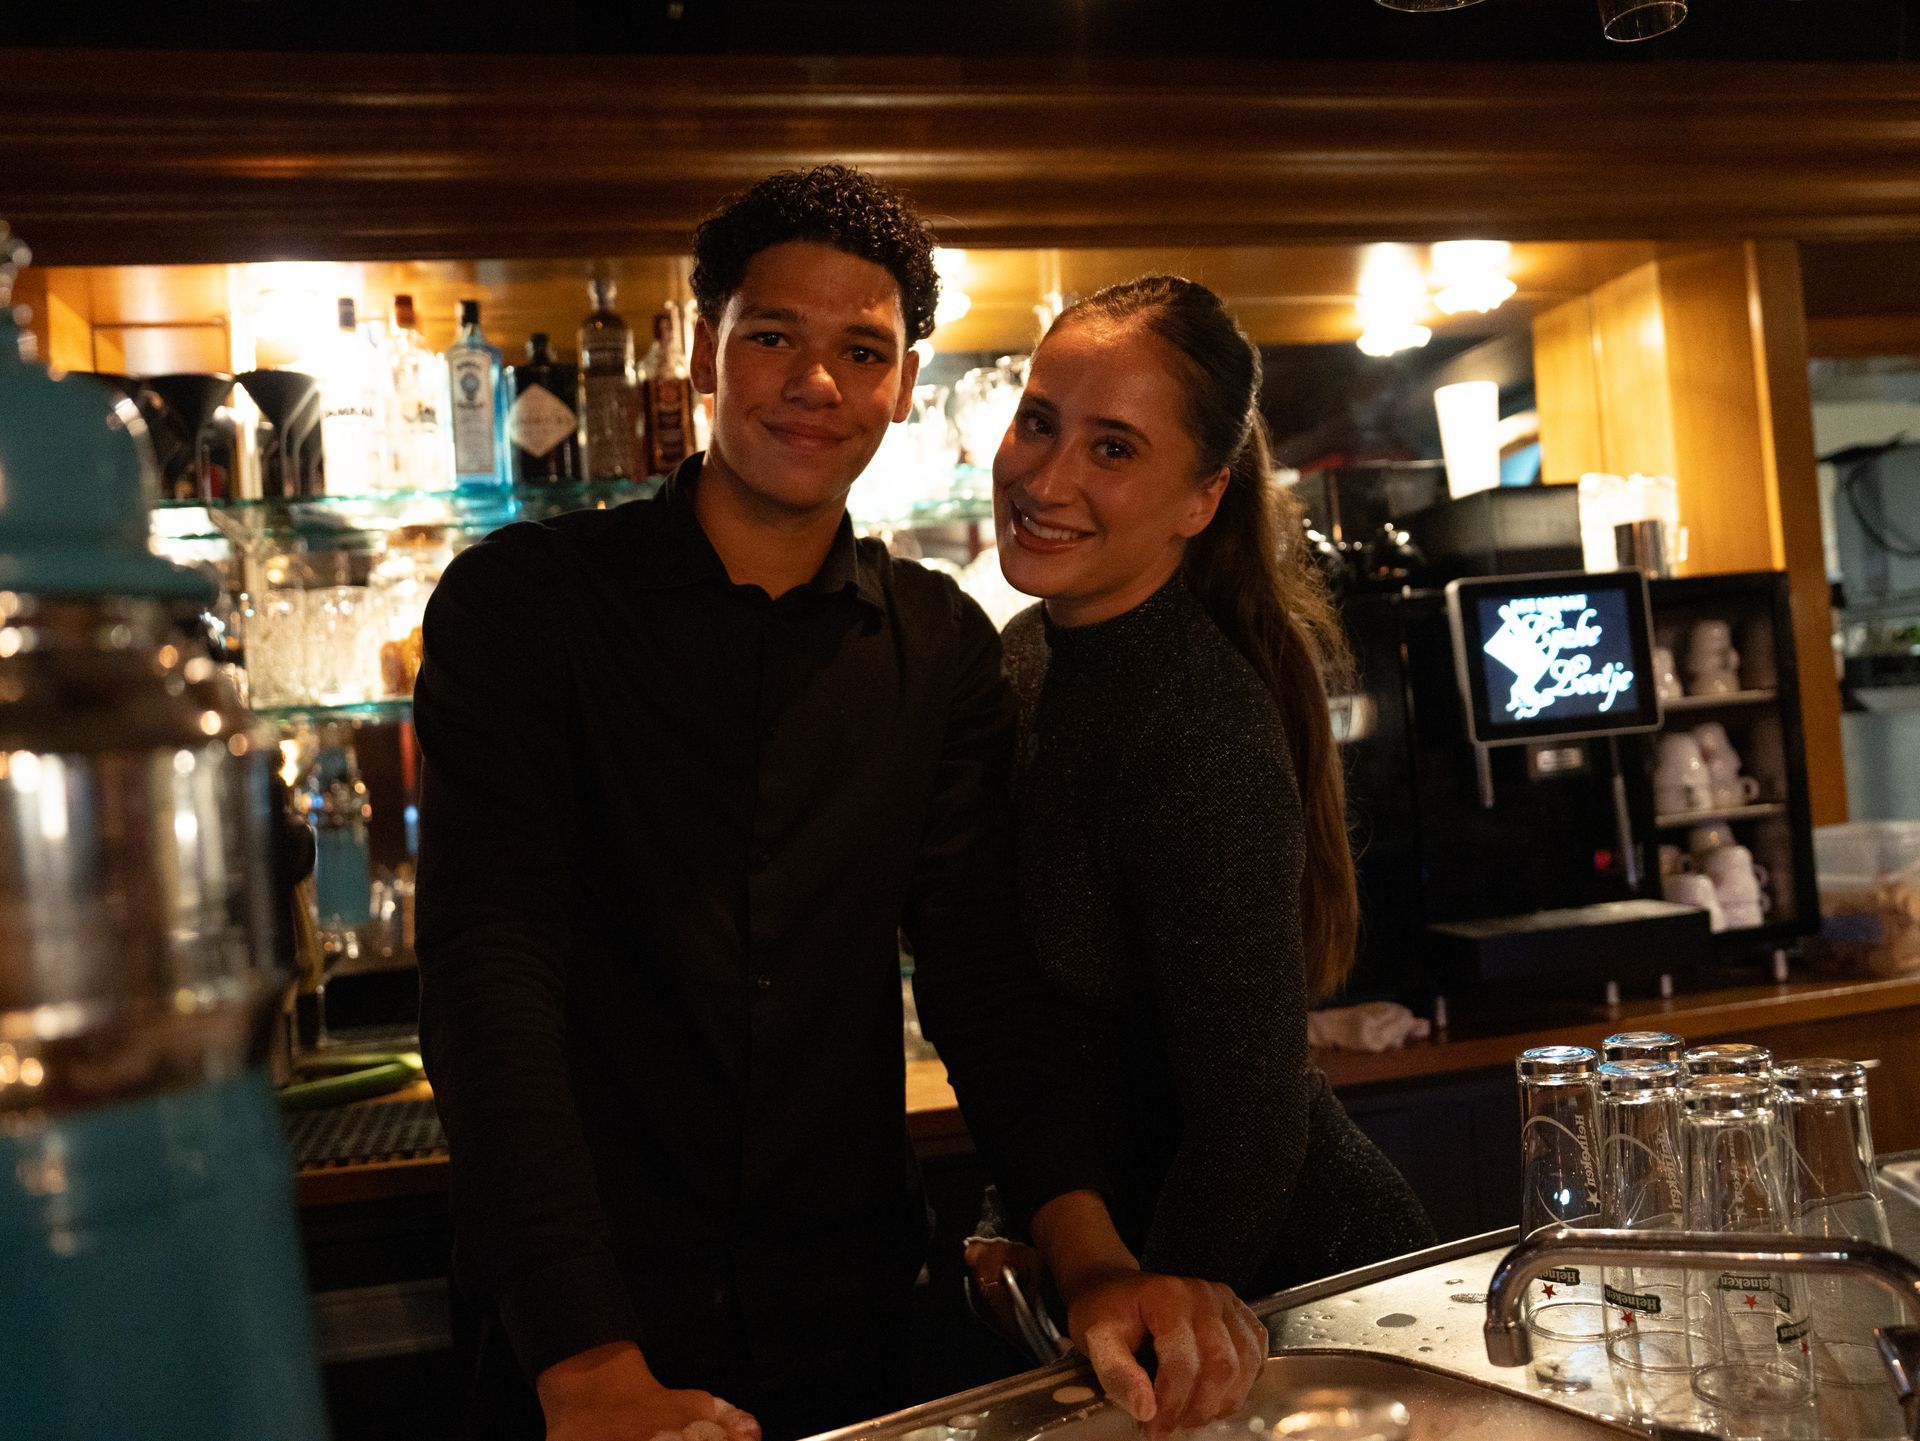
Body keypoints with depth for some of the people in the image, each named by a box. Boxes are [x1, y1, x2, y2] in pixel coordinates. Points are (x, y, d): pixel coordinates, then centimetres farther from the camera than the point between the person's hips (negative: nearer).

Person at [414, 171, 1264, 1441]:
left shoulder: (943, 647, 2)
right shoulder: (523, 601, -10)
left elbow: (981, 971, -3)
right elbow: (491, 970, -18)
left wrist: (1090, 1253, -19)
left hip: (849, 1307, 4)